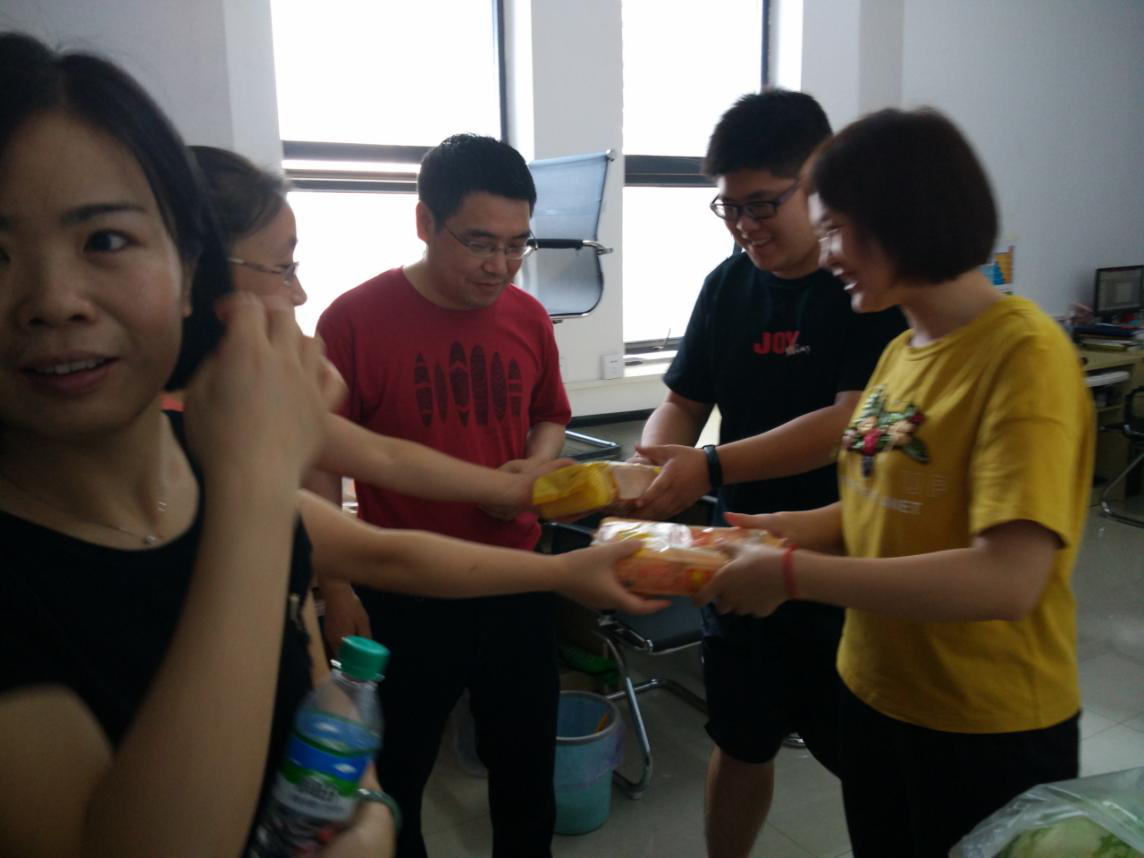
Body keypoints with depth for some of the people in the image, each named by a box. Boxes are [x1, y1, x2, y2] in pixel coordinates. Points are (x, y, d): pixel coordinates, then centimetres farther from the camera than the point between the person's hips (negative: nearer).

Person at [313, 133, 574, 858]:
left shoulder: (529, 317, -2)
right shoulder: (354, 320, -15)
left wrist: (534, 466, -7)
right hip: (401, 597, -3)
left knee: (527, 768, 22)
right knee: (392, 777, 19)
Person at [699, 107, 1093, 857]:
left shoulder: (1025, 353, -21)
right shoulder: (901, 349, 1)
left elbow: (1007, 579, -30)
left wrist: (792, 574, -27)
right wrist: (784, 530, -8)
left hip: (990, 727, -6)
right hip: (874, 694, 7)